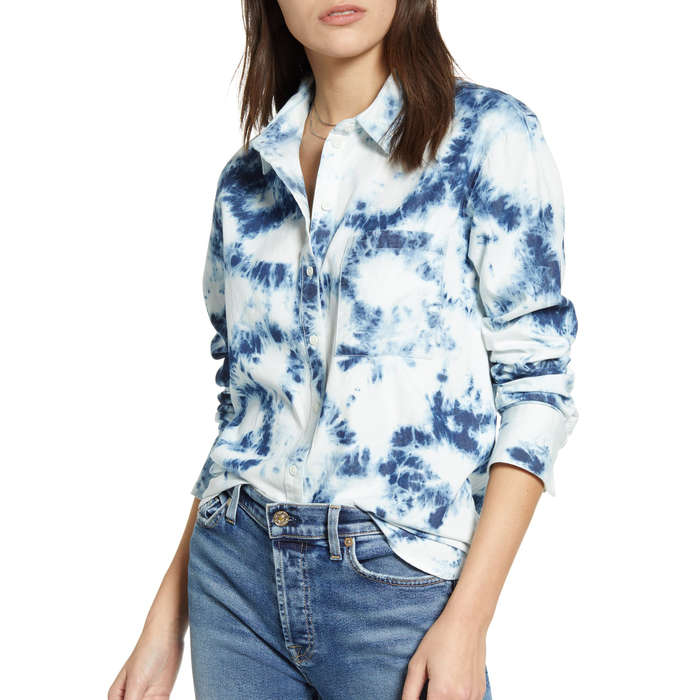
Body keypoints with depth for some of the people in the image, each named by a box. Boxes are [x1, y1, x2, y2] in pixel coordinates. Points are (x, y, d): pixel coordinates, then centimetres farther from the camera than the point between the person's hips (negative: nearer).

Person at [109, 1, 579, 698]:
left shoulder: (490, 135, -5)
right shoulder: (247, 178, 8)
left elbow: (535, 386, -8)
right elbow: (239, 400, 12)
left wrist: (468, 620, -15)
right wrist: (167, 618, 9)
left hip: (401, 585, -4)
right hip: (234, 570, 4)